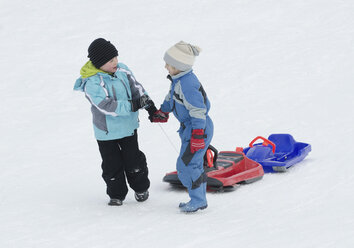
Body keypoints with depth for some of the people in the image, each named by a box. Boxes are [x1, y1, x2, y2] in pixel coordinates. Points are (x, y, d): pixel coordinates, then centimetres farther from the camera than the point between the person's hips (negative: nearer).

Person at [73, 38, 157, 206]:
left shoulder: (121, 69, -6)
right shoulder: (92, 84, -25)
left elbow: (136, 87, 5)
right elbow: (108, 106, -31)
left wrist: (149, 105, -4)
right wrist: (133, 105, -35)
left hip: (128, 126, 4)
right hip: (106, 132, -4)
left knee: (133, 160, 12)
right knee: (112, 166, 7)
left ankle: (141, 188, 34)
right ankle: (116, 194, 28)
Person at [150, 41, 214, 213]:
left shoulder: (187, 84, -27)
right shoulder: (178, 80, 6)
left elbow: (198, 110, -27)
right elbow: (171, 97, 26)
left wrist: (198, 134, -27)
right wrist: (162, 112, 33)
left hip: (198, 128, -11)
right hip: (188, 128, 11)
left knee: (187, 164, -8)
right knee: (193, 163, 16)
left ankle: (198, 201, 2)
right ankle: (199, 199, 24)